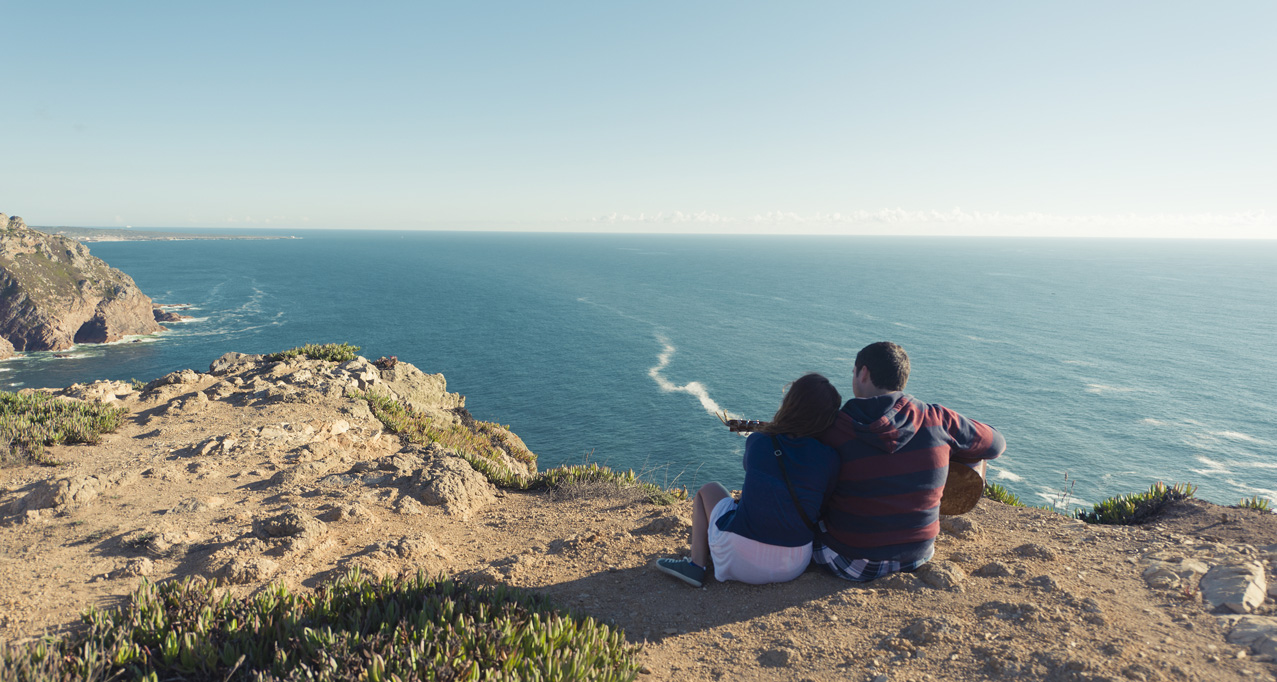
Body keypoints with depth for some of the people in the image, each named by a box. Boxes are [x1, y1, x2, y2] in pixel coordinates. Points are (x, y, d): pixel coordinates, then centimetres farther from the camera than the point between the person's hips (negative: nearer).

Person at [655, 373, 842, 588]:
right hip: (793, 567, 3)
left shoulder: (756, 442, -8)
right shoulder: (829, 459, -10)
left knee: (708, 490, 25)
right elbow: (822, 505, 3)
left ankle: (696, 565, 16)